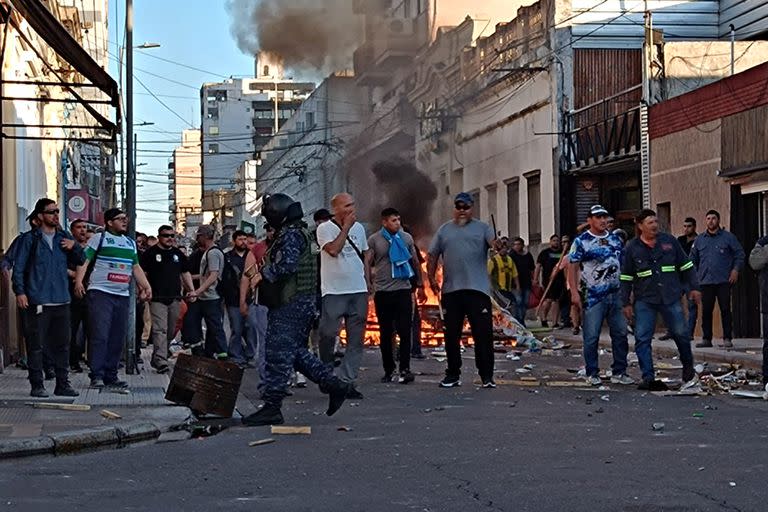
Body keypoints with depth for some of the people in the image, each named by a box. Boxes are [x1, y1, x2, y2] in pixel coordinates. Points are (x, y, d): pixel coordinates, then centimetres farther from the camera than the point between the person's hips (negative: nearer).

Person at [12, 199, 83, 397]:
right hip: (37, 302, -5)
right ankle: (37, 386, 3)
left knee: (62, 344, 8)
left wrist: (74, 247, -2)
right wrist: (20, 292, -11)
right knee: (36, 345, -3)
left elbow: (80, 260, 18)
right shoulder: (29, 239, -1)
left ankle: (62, 384, 16)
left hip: (61, 301, 5)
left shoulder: (64, 238, 13)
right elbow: (18, 267, -2)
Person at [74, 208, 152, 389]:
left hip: (122, 295, 6)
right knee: (99, 336, -11)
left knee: (117, 339, 5)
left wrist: (146, 286, 12)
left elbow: (136, 268, 24)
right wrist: (79, 281, -21)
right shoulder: (99, 238, 1)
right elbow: (84, 261, -7)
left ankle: (111, 376, 11)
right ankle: (97, 376, -11)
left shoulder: (130, 243, 21)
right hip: (100, 293, -6)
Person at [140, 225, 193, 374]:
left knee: (171, 331, 10)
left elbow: (185, 273, 22)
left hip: (175, 298, 6)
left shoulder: (178, 253, 16)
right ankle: (161, 362, -21)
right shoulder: (150, 253, 0)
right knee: (160, 330, -14)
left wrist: (192, 290, 12)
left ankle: (156, 358, 24)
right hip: (157, 299, -6)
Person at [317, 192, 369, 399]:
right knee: (328, 334, -7)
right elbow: (333, 250, -20)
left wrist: (367, 280, 17)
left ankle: (347, 381, 4)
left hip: (358, 290, 5)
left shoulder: (359, 228, 14)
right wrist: (346, 227, -14)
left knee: (356, 340, 2)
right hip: (333, 291, -5)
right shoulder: (325, 229, -4)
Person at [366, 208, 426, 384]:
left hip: (403, 290, 1)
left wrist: (420, 285, 16)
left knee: (405, 331, -7)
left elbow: (415, 262, 16)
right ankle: (388, 369, 15)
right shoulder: (374, 240, 1)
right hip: (382, 291, -1)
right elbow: (367, 264, 2)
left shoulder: (406, 238, 8)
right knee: (385, 333, 6)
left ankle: (405, 369, -6)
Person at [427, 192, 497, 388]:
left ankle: (487, 376, 2)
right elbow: (432, 256, 13)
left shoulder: (482, 228, 7)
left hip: (478, 290, -3)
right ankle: (453, 375, 19)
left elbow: (495, 242, -10)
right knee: (451, 335, 9)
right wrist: (432, 278, 0)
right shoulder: (444, 230, 14)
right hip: (451, 291, 3)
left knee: (483, 334, -4)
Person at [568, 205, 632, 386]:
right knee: (591, 336, -4)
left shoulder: (615, 239, 14)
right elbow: (573, 268, -6)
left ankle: (619, 372, 12)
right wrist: (574, 292, -15)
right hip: (592, 296, -5)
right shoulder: (581, 241, -3)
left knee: (620, 334, 4)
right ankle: (592, 374, 6)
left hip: (616, 294, 5)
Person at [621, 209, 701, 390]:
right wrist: (626, 303, 4)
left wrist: (694, 287, 8)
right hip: (644, 300, 0)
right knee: (642, 338, -8)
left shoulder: (669, 241, 6)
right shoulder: (632, 248, 3)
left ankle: (688, 369, 25)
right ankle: (648, 378, -4)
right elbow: (626, 278, 7)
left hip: (670, 298, 0)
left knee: (681, 333, 1)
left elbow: (686, 265, 13)